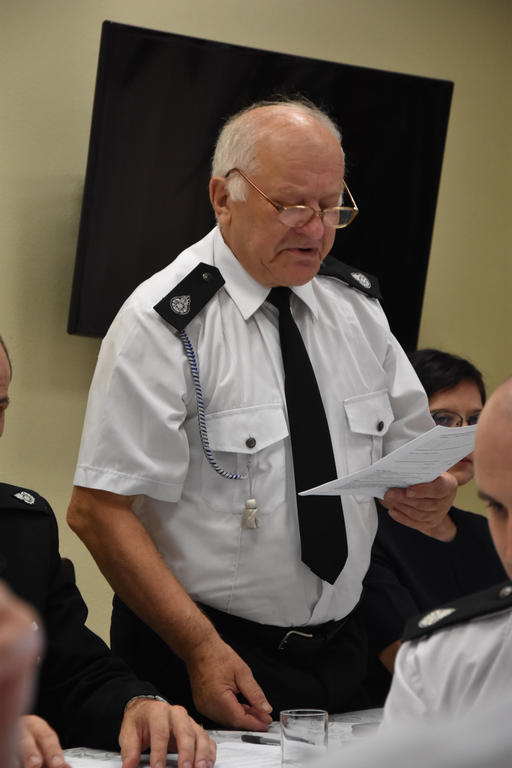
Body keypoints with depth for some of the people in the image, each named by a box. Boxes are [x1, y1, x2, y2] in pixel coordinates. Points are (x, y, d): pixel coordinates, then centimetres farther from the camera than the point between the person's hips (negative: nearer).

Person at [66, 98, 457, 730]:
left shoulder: (356, 306, 5)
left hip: (341, 650, 6)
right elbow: (98, 510, -19)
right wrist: (202, 648, -26)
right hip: (206, 659, -6)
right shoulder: (165, 321, -14)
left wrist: (427, 493, -10)